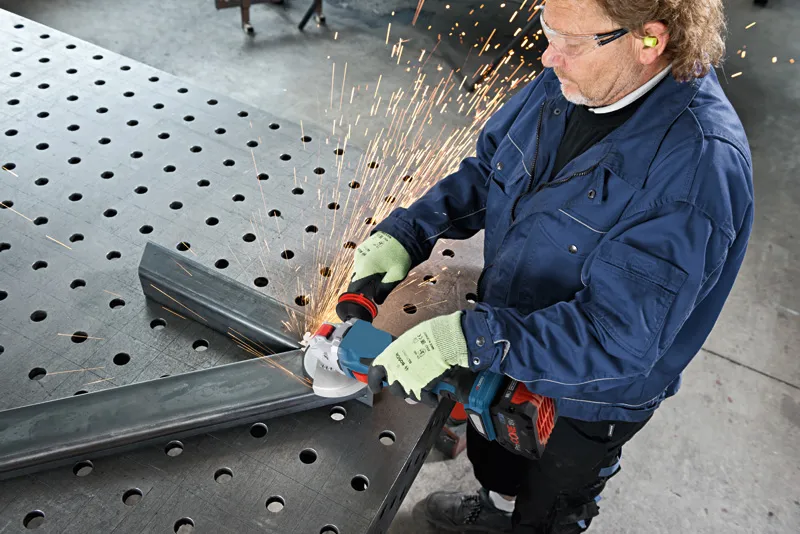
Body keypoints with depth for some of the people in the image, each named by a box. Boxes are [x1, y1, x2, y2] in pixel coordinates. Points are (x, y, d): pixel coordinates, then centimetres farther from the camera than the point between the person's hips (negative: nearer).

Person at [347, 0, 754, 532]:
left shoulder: (702, 163, -37)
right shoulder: (571, 80, -14)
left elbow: (619, 337, -37)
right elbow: (488, 167, -1)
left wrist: (467, 337, -41)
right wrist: (405, 233, -14)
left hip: (588, 395, -6)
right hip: (508, 341, 7)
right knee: (494, 447, 36)